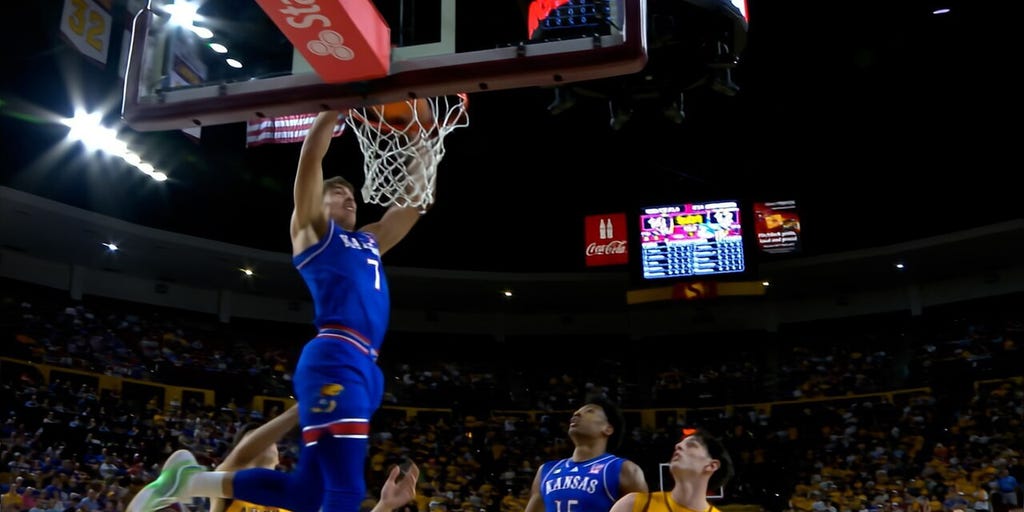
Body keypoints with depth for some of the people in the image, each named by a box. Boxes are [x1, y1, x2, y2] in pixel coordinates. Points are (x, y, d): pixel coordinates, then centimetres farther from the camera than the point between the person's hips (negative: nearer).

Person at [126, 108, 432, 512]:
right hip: (335, 360, -8)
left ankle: (190, 479, 19)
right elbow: (311, 154, 3)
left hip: (364, 367, 8)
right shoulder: (312, 228, 13)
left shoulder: (371, 241, 32)